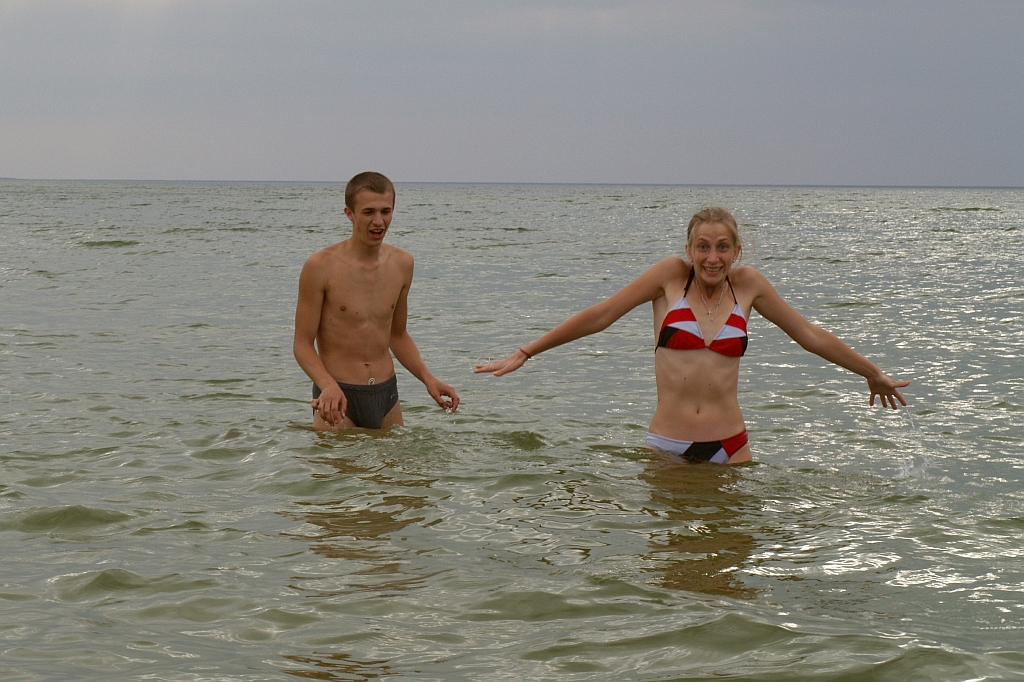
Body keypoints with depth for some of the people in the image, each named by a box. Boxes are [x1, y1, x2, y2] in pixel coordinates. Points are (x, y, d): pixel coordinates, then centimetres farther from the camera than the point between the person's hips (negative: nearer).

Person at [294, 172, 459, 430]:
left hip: (386, 393, 5)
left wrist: (428, 378, 4)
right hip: (338, 397, -5)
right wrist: (329, 386, -26)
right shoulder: (321, 266, -11)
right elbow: (303, 344, -9)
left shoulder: (402, 263, 6)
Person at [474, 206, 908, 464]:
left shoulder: (747, 284, 3)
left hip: (729, 448, 1)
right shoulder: (672, 275, -3)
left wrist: (873, 374, 22)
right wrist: (524, 354, -1)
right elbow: (599, 316, 0)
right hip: (667, 448, -1)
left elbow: (810, 336, 13)